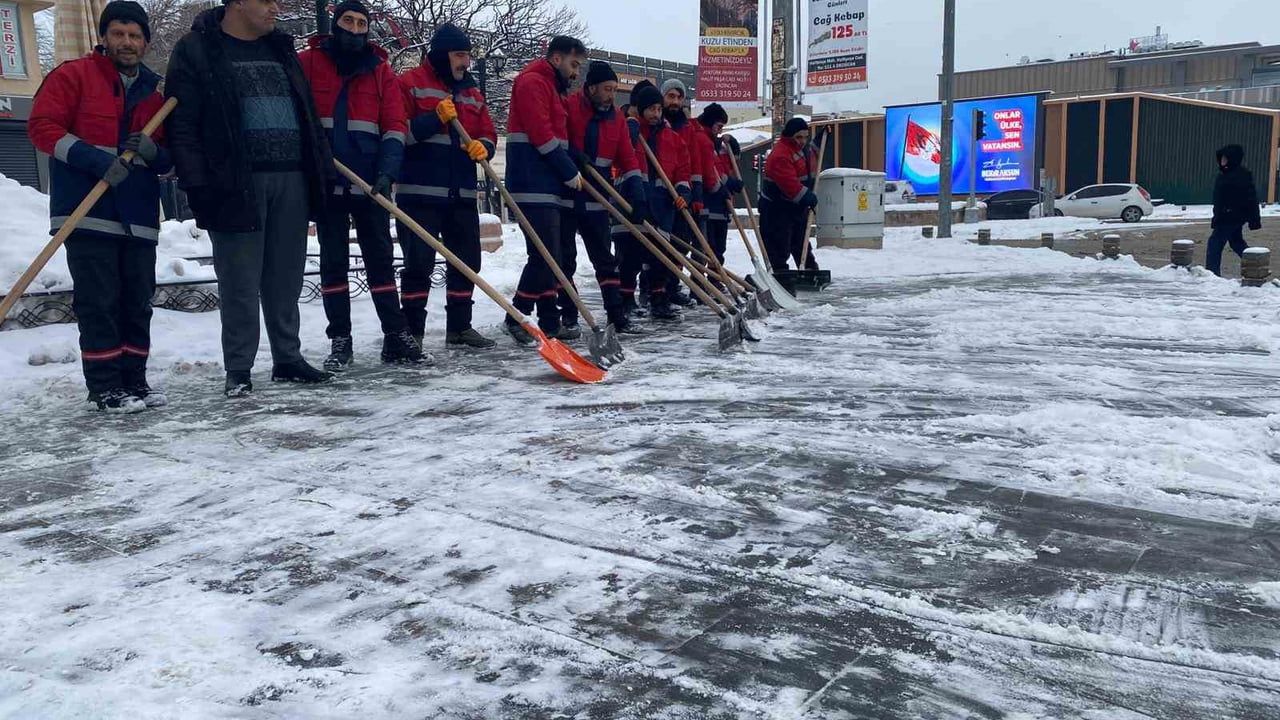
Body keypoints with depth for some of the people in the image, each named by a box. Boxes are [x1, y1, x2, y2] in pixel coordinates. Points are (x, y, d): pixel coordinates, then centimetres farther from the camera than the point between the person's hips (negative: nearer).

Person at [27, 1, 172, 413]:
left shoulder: (153, 93, 17)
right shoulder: (73, 76, 4)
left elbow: (169, 159, 19)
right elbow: (42, 126, -5)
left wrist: (153, 151, -6)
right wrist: (96, 159, -18)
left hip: (139, 218, 5)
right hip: (88, 214, -5)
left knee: (138, 304, 7)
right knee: (99, 302, -5)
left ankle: (134, 381, 17)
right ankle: (104, 388, 1)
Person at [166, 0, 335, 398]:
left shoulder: (281, 49, 19)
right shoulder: (196, 50, 0)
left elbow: (308, 113, 21)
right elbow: (182, 125, -5)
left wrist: (323, 169, 14)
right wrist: (198, 184, -13)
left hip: (292, 179, 5)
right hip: (237, 183, -5)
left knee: (287, 280, 10)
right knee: (241, 283, -2)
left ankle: (287, 359, 20)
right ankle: (238, 370, 7)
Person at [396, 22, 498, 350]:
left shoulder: (471, 93, 18)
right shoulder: (410, 83, -1)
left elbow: (488, 135, 16)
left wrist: (482, 147, -7)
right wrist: (436, 118, -19)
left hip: (462, 193, 7)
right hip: (420, 191, -6)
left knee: (467, 260, 9)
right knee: (419, 263, -6)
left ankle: (459, 326, 21)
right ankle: (412, 332, 1)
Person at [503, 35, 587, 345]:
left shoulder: (553, 88, 26)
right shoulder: (532, 82, -6)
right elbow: (541, 134, -16)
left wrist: (571, 172, 13)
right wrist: (570, 172, -11)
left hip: (551, 186, 10)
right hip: (534, 186, -10)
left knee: (552, 257, 8)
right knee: (544, 255, -13)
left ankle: (550, 324, 12)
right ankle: (516, 317, -2)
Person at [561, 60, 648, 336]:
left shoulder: (616, 119, 8)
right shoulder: (568, 107, -7)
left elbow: (628, 159, 4)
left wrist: (637, 195, -8)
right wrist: (575, 156, -21)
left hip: (596, 200, 5)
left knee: (605, 258, 9)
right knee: (565, 259, 1)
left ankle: (617, 314, 15)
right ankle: (568, 317, 7)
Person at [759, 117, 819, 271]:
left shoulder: (805, 148, 9)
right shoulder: (780, 154, -23)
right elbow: (789, 183, -31)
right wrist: (807, 197, -31)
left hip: (798, 206, 9)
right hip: (777, 208, -9)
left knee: (801, 242, 19)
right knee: (779, 246, -8)